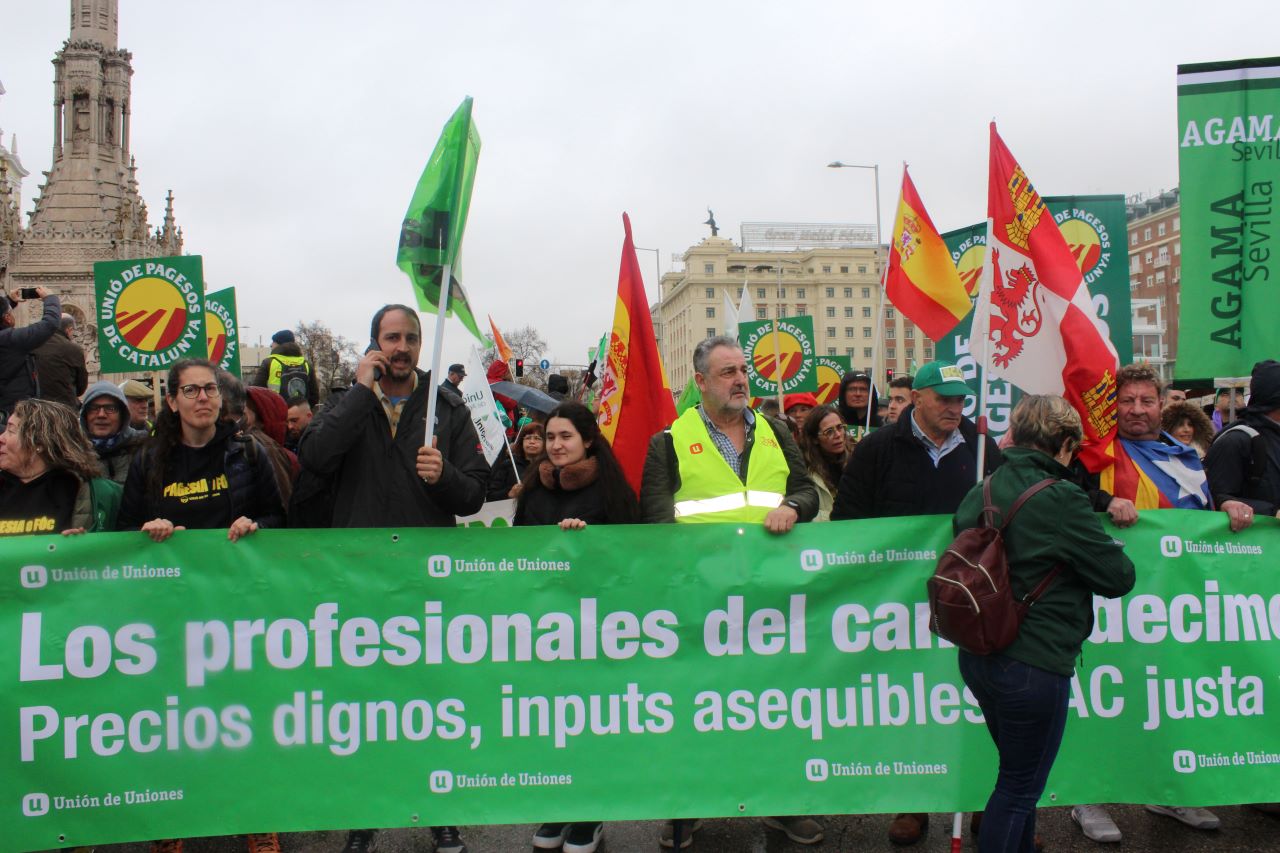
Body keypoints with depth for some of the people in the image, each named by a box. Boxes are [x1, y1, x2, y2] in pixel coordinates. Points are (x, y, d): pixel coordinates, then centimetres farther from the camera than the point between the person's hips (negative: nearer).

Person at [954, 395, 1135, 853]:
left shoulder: (978, 494, 2)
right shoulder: (1061, 500, -17)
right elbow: (1119, 576, -10)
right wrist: (1116, 550, 10)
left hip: (978, 657, 7)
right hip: (1034, 665, -7)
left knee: (1018, 773, 25)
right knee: (1020, 785, 7)